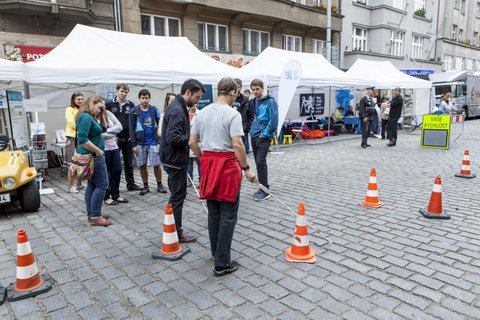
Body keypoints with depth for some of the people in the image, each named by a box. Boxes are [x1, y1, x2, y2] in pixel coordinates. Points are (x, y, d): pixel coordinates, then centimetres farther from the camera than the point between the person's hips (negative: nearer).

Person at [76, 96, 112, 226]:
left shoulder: (90, 117, 14)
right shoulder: (85, 117, -17)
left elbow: (103, 129, 23)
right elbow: (82, 139, -26)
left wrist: (102, 115, 12)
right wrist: (98, 151, -20)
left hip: (92, 156, 11)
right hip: (93, 156, -11)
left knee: (92, 185, 14)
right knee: (102, 185, -7)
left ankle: (91, 214, 22)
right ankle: (95, 217, -2)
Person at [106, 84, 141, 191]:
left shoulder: (131, 105, 6)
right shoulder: (110, 105, 1)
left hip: (128, 138, 2)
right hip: (114, 138, -2)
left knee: (129, 163, 10)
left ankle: (131, 184, 20)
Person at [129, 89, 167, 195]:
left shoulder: (155, 110, 4)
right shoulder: (134, 112, 1)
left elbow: (159, 126, 6)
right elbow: (131, 129, 0)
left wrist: (159, 141, -1)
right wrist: (134, 144, -5)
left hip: (153, 142, 0)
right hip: (140, 143, 0)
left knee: (156, 165, 2)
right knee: (142, 165, 7)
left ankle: (159, 185, 16)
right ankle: (145, 186, 21)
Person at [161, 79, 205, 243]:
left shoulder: (179, 108, 13)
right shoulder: (176, 110, -20)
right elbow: (173, 138, -29)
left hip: (176, 160, 11)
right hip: (175, 161, -11)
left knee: (176, 196, 18)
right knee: (178, 197, 0)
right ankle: (176, 234, 13)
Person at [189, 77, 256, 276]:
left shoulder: (202, 112, 9)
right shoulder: (232, 114, -11)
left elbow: (192, 142, 10)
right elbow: (237, 144, -19)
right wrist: (246, 168, -12)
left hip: (208, 163, 7)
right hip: (227, 164, -7)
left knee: (213, 213, 17)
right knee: (228, 215, 1)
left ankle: (216, 253, 31)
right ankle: (222, 263, 6)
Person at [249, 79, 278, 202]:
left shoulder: (270, 102, -10)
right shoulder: (254, 102, 12)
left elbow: (274, 121, -16)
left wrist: (265, 134, -14)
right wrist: (253, 130, 11)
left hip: (263, 137, -7)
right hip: (254, 136, 8)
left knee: (261, 162, -11)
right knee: (258, 162, 12)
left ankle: (265, 191, -3)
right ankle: (262, 187, 23)